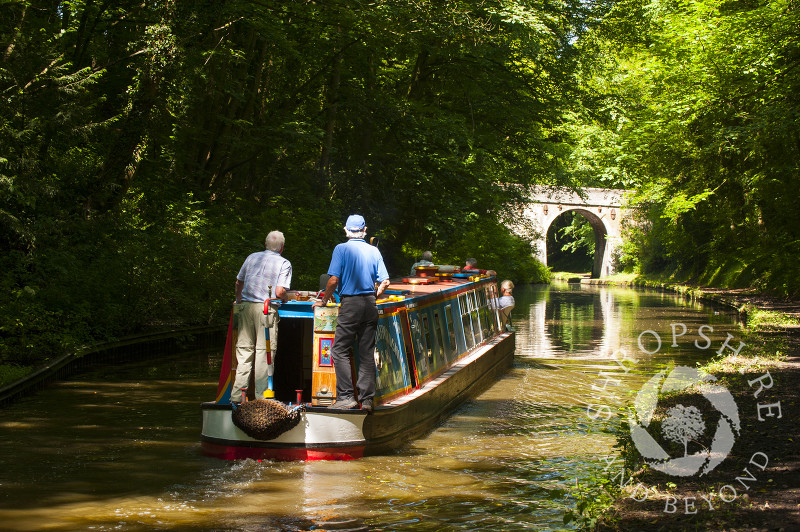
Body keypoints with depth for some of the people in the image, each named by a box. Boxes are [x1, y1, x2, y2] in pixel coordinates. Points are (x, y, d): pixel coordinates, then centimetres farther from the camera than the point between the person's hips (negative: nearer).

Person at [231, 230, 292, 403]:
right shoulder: (284, 263, 0)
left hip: (246, 306, 4)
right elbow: (279, 292, -10)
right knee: (264, 351, 0)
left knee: (244, 350, 8)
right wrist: (287, 298, 12)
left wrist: (239, 300, 38)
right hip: (266, 308, -4)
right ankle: (261, 396, 0)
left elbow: (239, 282, 21)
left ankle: (237, 395, 7)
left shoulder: (252, 258, 13)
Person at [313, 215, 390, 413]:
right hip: (370, 305, 5)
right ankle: (367, 398, 6)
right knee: (367, 353, 7)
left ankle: (346, 396, -5)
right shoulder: (374, 251, 8)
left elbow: (334, 280, -10)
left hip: (350, 303, -5)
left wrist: (324, 300, 4)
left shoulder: (342, 249, -4)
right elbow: (385, 281, 6)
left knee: (340, 351, 2)